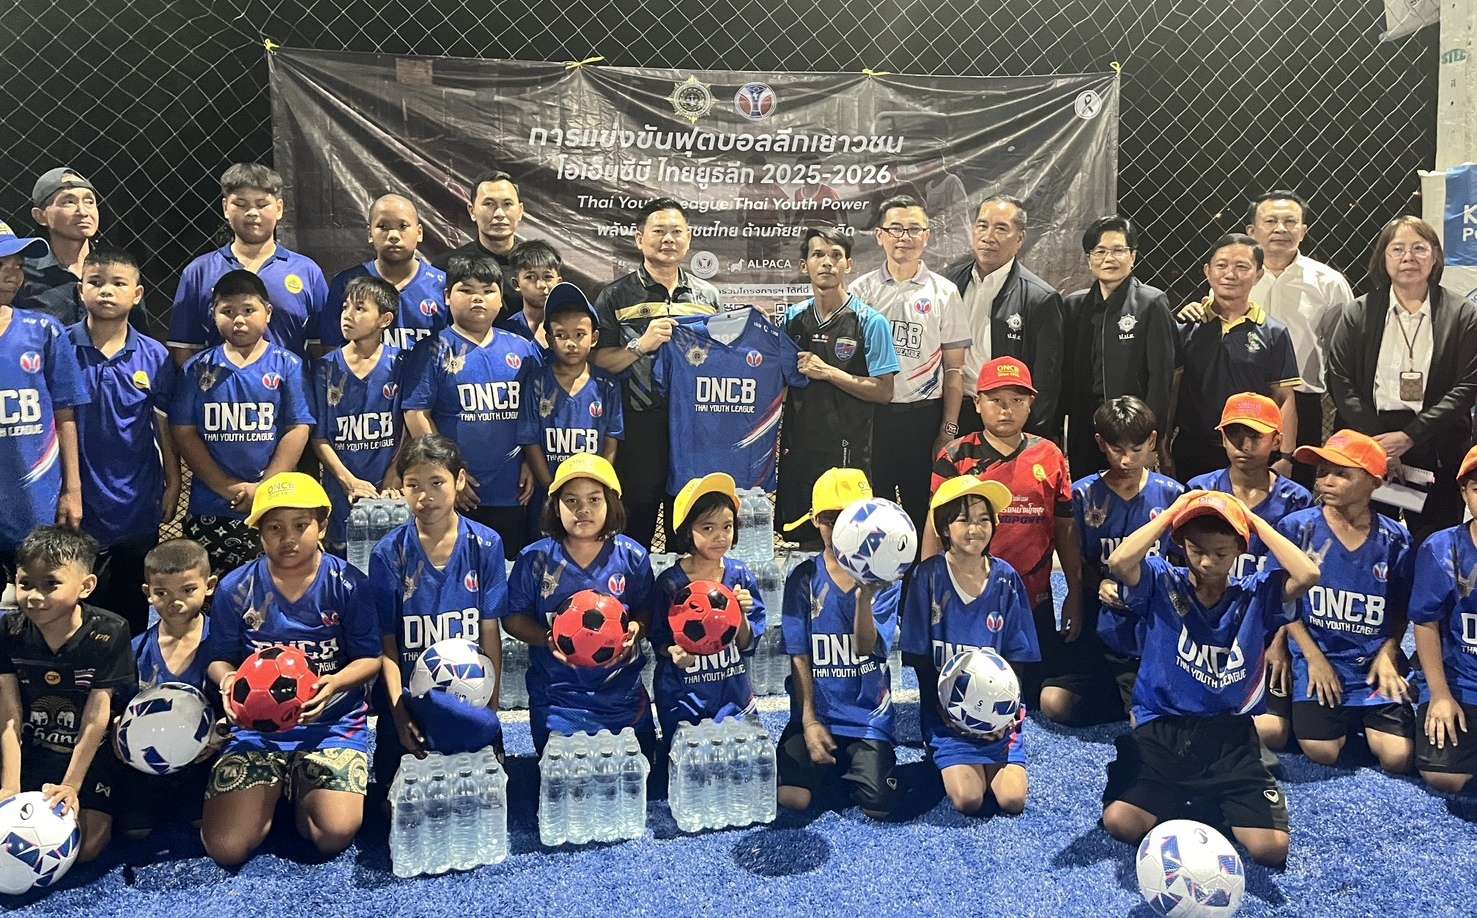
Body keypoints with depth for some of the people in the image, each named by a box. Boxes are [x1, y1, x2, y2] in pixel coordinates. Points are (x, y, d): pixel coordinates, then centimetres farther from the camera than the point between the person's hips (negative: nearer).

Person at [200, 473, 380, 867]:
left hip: (332, 722, -1)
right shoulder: (236, 588, 0)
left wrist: (335, 682, -24)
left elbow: (370, 658, -3)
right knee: (226, 847, -12)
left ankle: (303, 795, 16)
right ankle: (271, 793, 22)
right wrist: (228, 680, -16)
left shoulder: (347, 584, -5)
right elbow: (218, 658, 8)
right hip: (255, 725, 2)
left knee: (335, 833, -21)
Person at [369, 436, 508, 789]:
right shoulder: (388, 554, -6)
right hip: (407, 703, 0)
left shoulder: (486, 545, -5)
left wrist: (492, 704, -5)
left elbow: (490, 632, -2)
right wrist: (399, 714, -13)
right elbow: (387, 644, -5)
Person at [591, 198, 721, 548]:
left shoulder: (708, 296, 12)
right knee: (635, 526, 4)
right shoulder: (616, 296, 2)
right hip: (639, 431, -3)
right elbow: (598, 362, -6)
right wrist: (641, 345, -18)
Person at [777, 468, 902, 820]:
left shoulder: (883, 578, -2)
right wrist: (809, 721, -8)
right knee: (791, 798, -17)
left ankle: (849, 772, 18)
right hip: (816, 713, 1)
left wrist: (864, 596, -33)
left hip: (870, 715, 0)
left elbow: (866, 647, -16)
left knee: (878, 807, -16)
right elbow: (799, 656, 0)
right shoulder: (803, 578, 0)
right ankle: (832, 771, 16)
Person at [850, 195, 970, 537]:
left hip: (924, 416, 0)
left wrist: (948, 429, -2)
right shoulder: (861, 290, 6)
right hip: (870, 415, 1)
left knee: (923, 509, 5)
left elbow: (953, 369, 4)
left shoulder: (944, 292, 5)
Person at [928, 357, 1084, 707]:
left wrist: (1075, 594, 8)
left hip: (1034, 602, 2)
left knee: (1033, 696, 9)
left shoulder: (1050, 457, 3)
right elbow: (936, 528, -3)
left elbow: (1065, 529, 8)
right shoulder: (956, 457, -4)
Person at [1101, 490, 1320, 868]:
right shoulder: (1162, 584, -2)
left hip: (1230, 736, 2)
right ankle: (1172, 799, 12)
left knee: (1272, 847, -14)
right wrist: (1171, 513, -12)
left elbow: (1307, 575, -16)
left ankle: (1218, 802, 19)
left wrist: (1256, 522, -6)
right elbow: (1118, 562, -24)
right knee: (1120, 822, -22)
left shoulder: (1255, 595, 3)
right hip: (1161, 730, -1)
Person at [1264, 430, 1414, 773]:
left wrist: (1388, 654, -7)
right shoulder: (1297, 528, -6)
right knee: (1322, 752, -14)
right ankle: (1341, 719, 20)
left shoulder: (1395, 540, -1)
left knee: (1397, 758, -11)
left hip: (1375, 664, 2)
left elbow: (1402, 608, 9)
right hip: (1318, 658, -1)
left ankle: (1365, 720, 22)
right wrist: (1314, 657, -7)